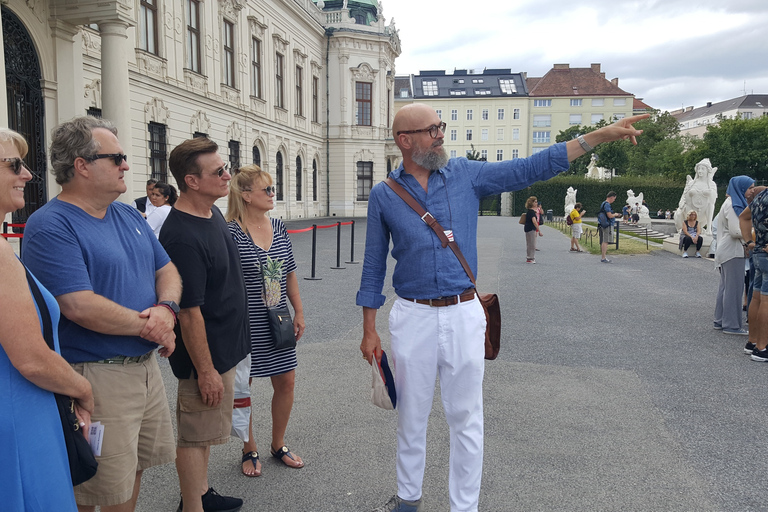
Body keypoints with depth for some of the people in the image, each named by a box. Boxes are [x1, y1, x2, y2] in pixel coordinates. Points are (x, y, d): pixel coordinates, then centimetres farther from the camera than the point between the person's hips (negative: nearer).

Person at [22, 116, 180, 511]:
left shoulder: (129, 215, 10)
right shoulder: (49, 226, -16)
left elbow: (167, 270, 11)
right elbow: (81, 307, -25)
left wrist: (165, 308, -11)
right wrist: (149, 327, -14)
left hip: (146, 367, 8)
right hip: (97, 378, -8)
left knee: (133, 469, 22)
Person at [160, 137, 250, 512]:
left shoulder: (213, 213, 4)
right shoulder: (182, 236, -27)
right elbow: (189, 312, -25)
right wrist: (206, 371, -20)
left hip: (224, 345, 10)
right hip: (205, 354, -9)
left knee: (204, 430, 23)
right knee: (194, 435, 7)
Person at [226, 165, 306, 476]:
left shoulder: (278, 227, 6)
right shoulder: (231, 232, -13)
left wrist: (299, 312, 11)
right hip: (246, 323, -6)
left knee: (286, 381, 11)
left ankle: (278, 445, 32)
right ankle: (250, 451, 30)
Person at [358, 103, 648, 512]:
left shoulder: (466, 174, 3)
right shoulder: (383, 195, 1)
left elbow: (531, 168, 2)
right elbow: (374, 266, 5)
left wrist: (600, 136, -2)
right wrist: (369, 330, 3)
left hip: (463, 314, 0)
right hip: (412, 317, 0)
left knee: (466, 417, 8)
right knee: (411, 415, 14)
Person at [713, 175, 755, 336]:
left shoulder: (733, 203, 16)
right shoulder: (732, 205, -15)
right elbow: (735, 231, -21)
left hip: (727, 251, 10)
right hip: (732, 252, -10)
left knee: (725, 286, 13)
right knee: (734, 287, -5)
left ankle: (721, 321, 20)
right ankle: (732, 325, 0)